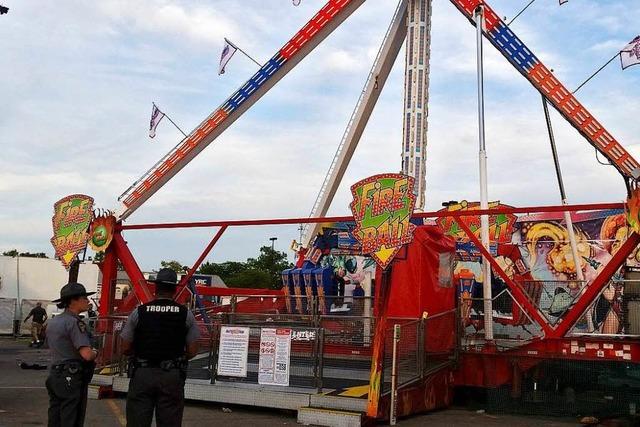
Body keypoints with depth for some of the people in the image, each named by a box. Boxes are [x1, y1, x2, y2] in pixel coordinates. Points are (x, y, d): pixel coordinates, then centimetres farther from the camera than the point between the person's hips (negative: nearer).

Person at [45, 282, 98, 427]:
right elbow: (86, 355, -26)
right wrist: (95, 353, -3)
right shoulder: (75, 322, -17)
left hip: (54, 375, 9)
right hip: (72, 378, -9)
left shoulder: (52, 322, 12)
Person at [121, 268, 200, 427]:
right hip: (173, 376, 0)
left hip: (142, 374, 0)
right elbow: (192, 351, 0)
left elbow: (126, 349, 3)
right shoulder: (186, 314, -2)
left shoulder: (139, 312, -2)